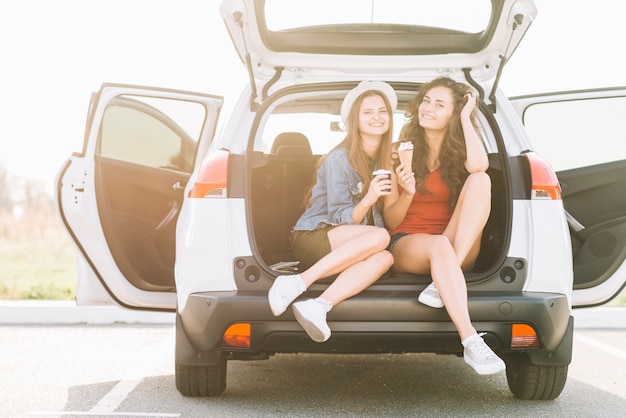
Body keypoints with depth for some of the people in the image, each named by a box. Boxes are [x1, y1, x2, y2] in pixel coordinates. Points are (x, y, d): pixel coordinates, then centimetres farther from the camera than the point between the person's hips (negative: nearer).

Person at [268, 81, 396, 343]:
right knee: (380, 237, -32)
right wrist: (367, 200, -30)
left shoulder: (385, 160, 9)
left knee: (384, 258, -29)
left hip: (349, 246, 5)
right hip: (311, 237, -5)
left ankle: (318, 306, -45)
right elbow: (339, 220, -13)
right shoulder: (339, 160, -11)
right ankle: (297, 283, -36)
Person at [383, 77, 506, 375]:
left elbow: (479, 165, -20)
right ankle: (471, 343, -50)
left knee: (480, 179, -23)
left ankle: (443, 282, -34)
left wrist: (466, 116, -7)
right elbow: (390, 220, 3)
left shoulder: (459, 151, 10)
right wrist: (407, 193, -18)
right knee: (439, 246, -39)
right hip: (406, 245, -2)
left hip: (459, 249, 2)